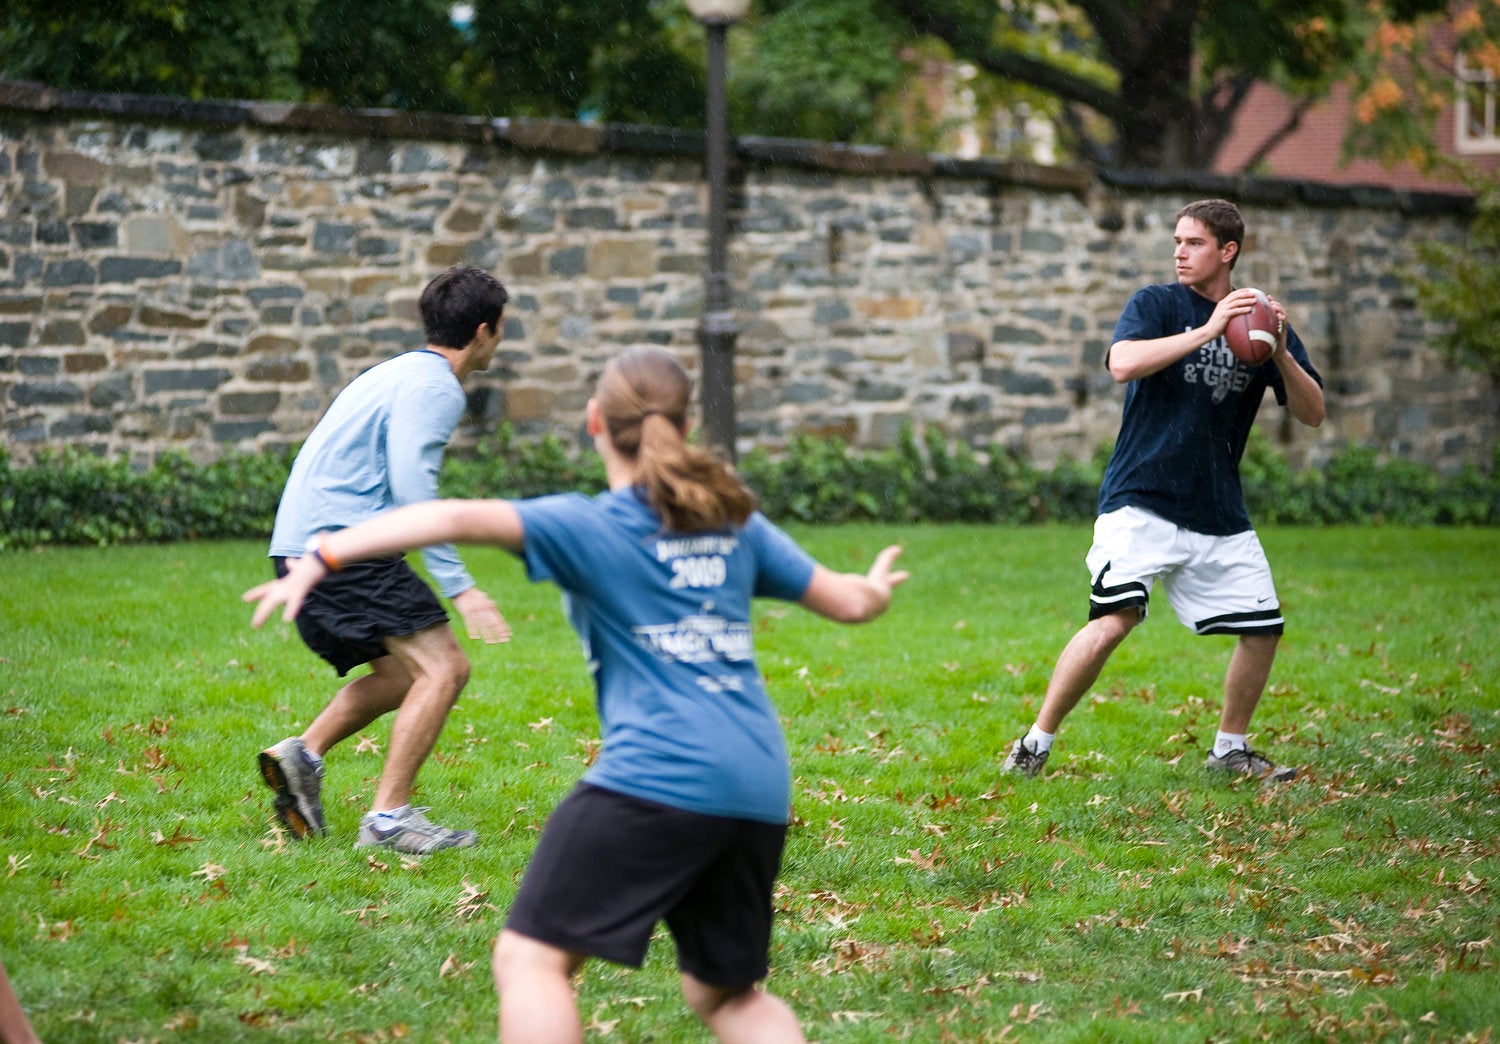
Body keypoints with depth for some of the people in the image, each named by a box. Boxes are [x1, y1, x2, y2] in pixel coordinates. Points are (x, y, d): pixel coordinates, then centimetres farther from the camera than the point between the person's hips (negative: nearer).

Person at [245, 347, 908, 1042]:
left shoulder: (586, 528, -1)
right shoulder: (736, 522, 15)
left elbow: (460, 519, -16)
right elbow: (846, 601, 25)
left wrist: (323, 556, -20)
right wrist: (876, 590, 49)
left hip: (657, 776, -7)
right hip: (759, 789, 7)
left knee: (531, 958, -4)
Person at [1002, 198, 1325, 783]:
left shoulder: (1260, 319, 9)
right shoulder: (1156, 304, -1)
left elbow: (1312, 413, 5)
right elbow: (1124, 363, -22)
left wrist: (1281, 354, -13)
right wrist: (1209, 330, -24)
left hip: (1219, 514, 5)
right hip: (1142, 500, -5)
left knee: (1264, 626, 3)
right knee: (1114, 620, -21)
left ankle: (1230, 750, 24)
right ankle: (1035, 745, -9)